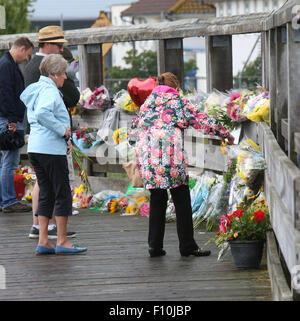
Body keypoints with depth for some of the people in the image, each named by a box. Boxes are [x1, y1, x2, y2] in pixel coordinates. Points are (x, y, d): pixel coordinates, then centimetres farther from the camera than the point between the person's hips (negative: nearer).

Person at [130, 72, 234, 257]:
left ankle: (155, 246, 9)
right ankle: (187, 246, 2)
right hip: (171, 156, -4)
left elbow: (134, 128, 22)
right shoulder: (179, 102, 8)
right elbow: (202, 120, 10)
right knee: (181, 200, 2)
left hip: (148, 157, 4)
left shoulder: (148, 102, 20)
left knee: (157, 200, 12)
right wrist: (225, 133, 20)